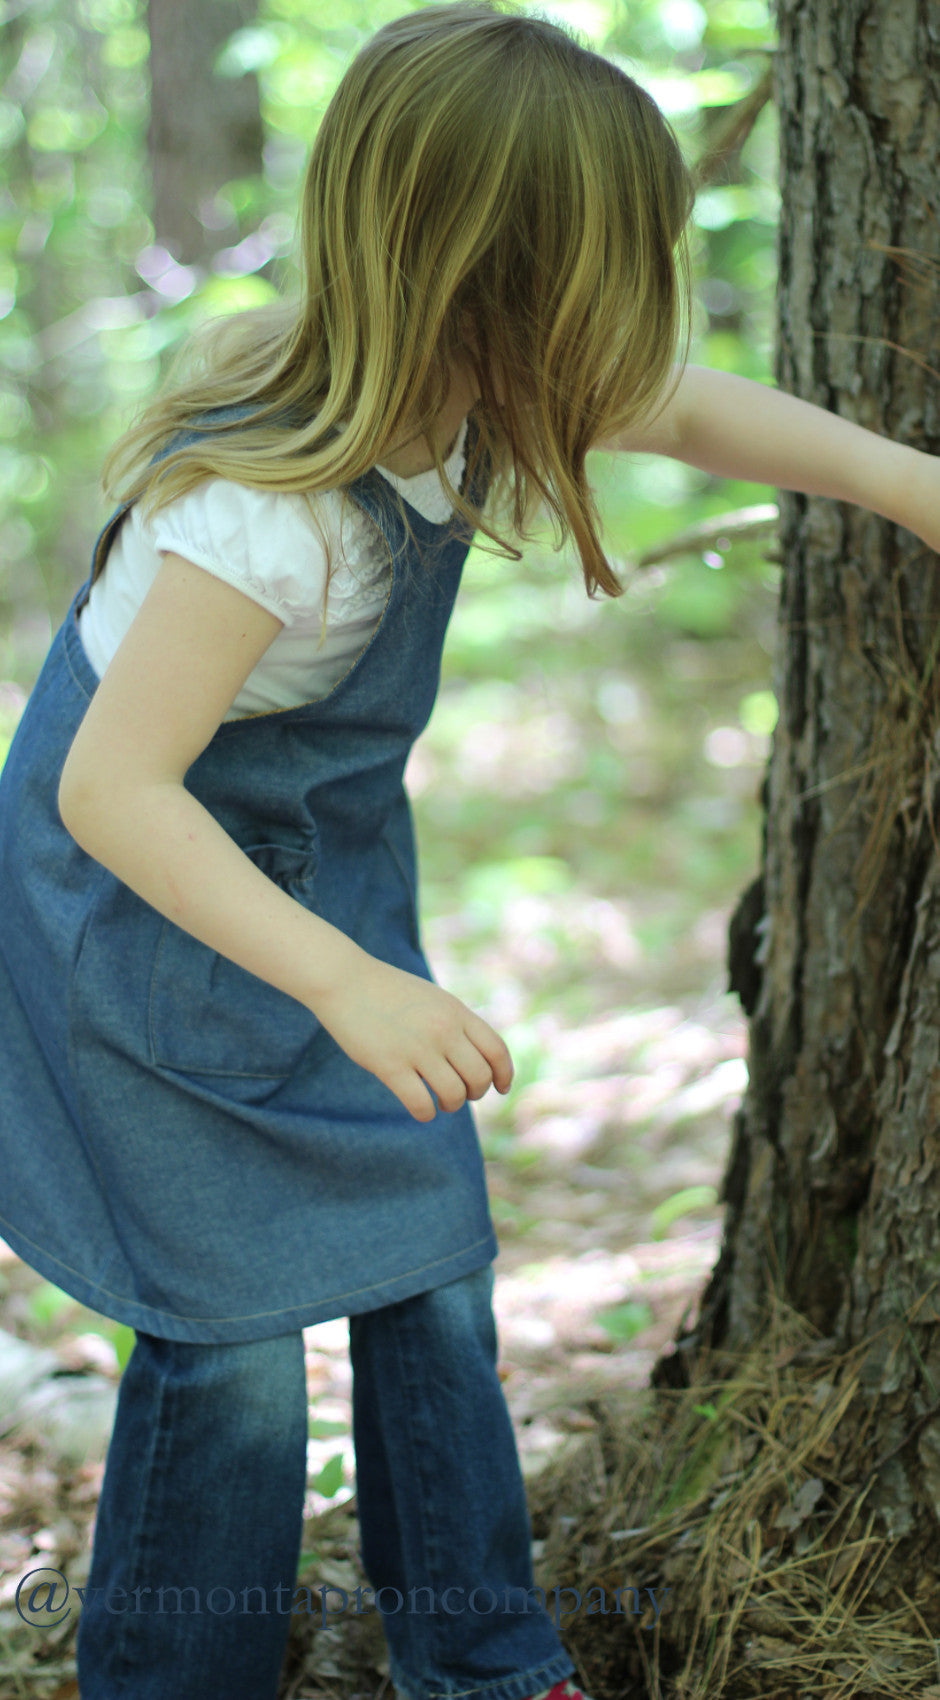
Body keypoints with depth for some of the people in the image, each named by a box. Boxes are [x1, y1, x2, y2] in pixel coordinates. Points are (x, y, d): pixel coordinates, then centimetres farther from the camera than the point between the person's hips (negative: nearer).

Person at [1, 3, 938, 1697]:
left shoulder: (454, 390, -10)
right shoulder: (273, 509, -34)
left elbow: (684, 409, 6)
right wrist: (345, 984, -43)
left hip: (323, 880, 8)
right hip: (152, 910, -8)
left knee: (430, 1272, 12)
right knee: (235, 1334, -5)